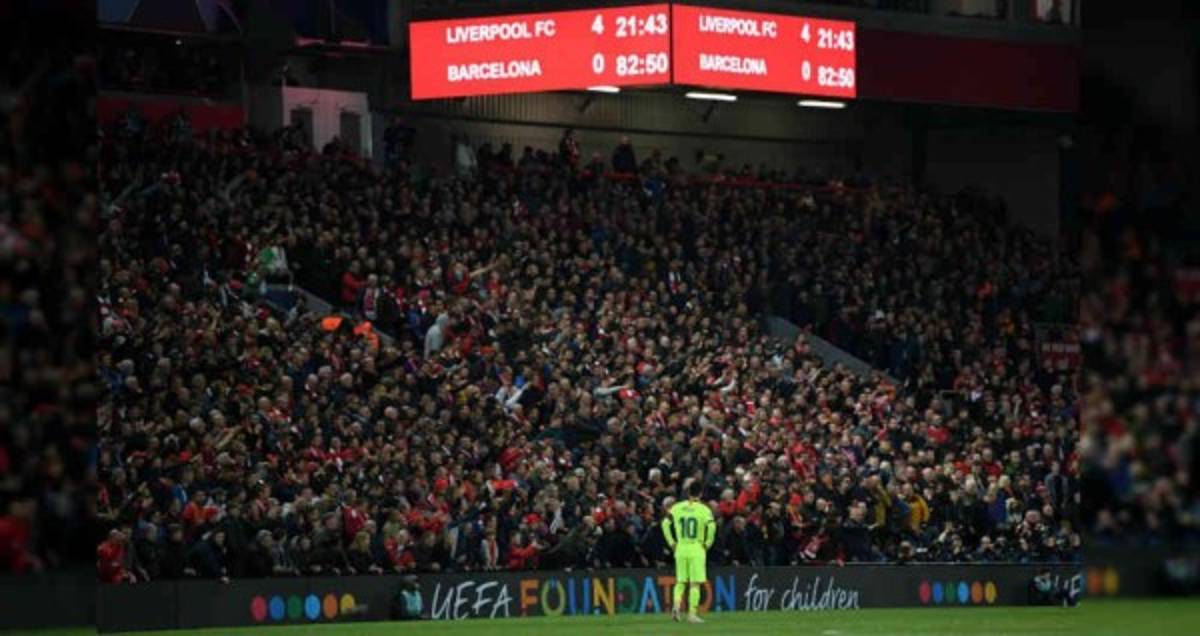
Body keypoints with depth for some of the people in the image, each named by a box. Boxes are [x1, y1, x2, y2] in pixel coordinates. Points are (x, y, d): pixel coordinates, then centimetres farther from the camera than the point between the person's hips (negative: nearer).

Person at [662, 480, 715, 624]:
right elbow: (711, 526, -17)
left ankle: (676, 605, -10)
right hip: (696, 549, -3)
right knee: (695, 583, 1)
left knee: (680, 581, 13)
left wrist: (672, 542, 8)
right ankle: (692, 613, -3)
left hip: (680, 549, 3)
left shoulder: (677, 507, 5)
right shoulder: (703, 509, -6)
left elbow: (665, 524, 2)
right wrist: (708, 543, -4)